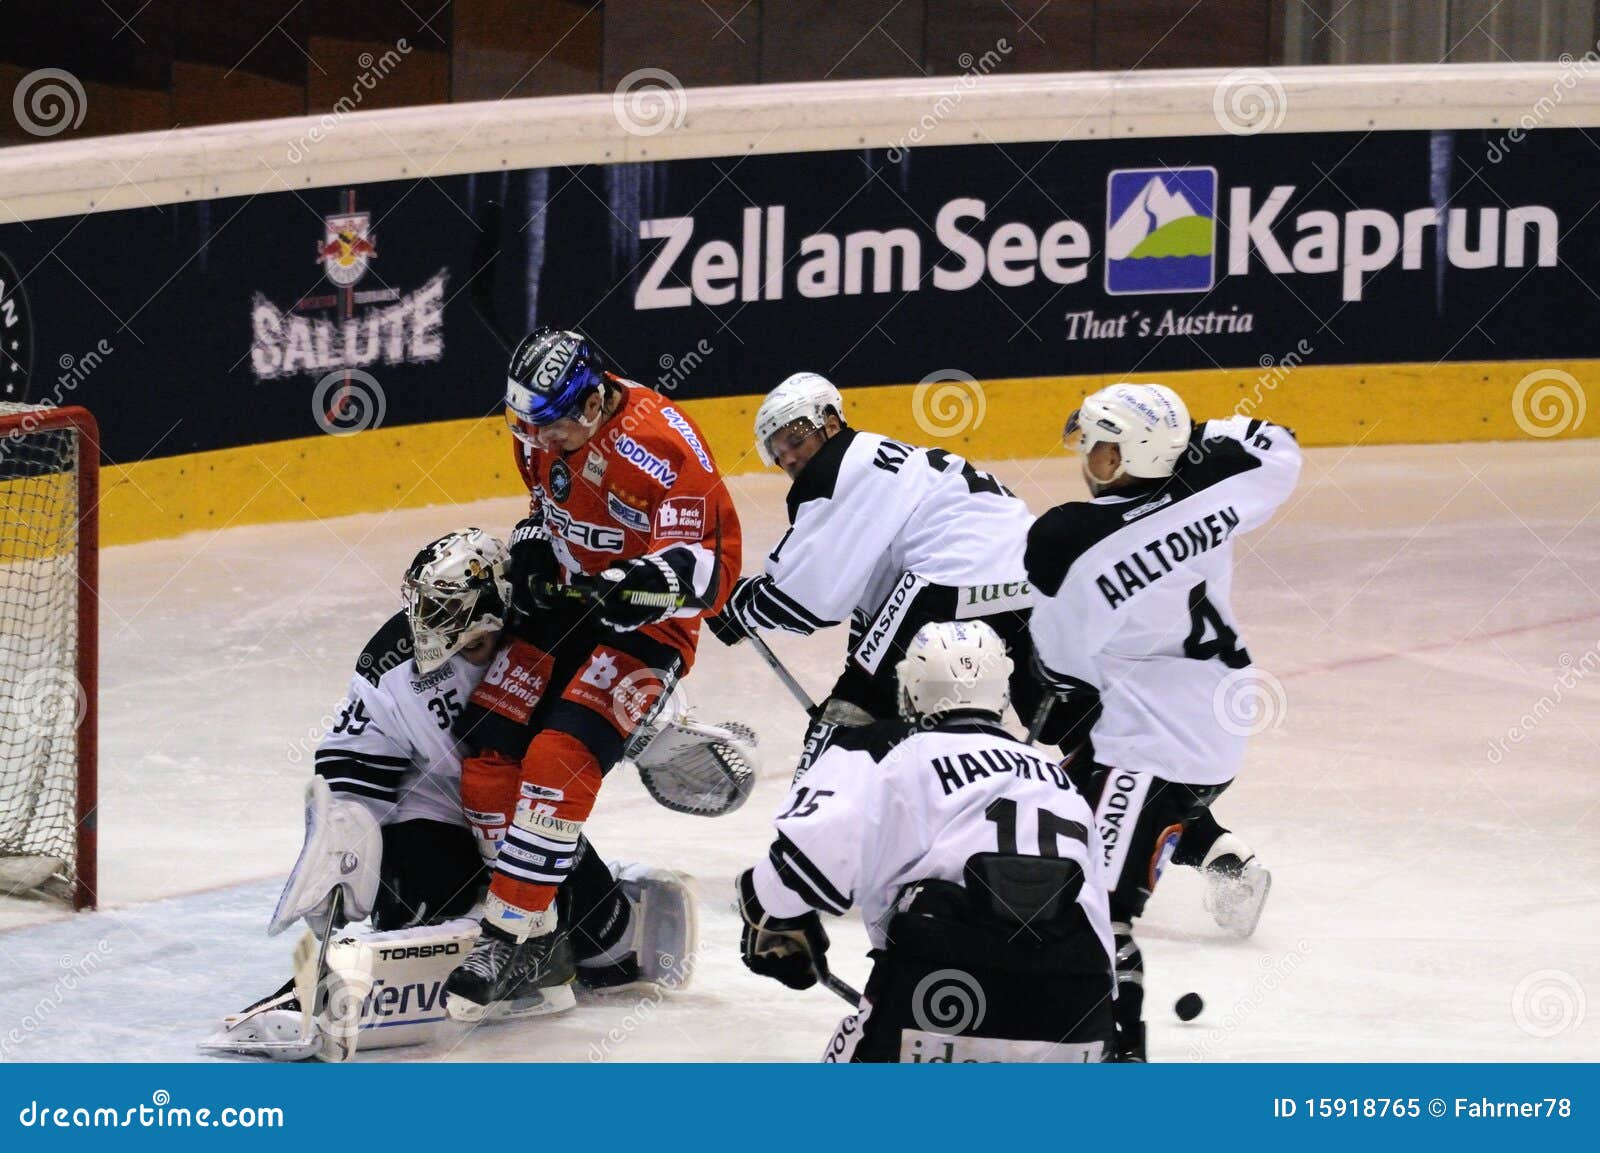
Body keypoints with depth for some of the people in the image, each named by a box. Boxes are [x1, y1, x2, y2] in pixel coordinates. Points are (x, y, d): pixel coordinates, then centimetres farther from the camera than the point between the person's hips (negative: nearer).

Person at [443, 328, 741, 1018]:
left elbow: (706, 566, -25)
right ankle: (547, 930, 4)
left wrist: (633, 587, -41)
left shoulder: (661, 446, -25)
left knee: (559, 763, -24)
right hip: (565, 604, 8)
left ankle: (507, 936, -17)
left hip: (645, 625, -8)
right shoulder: (541, 428, 0)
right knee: (487, 753, -5)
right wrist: (531, 549, 1)